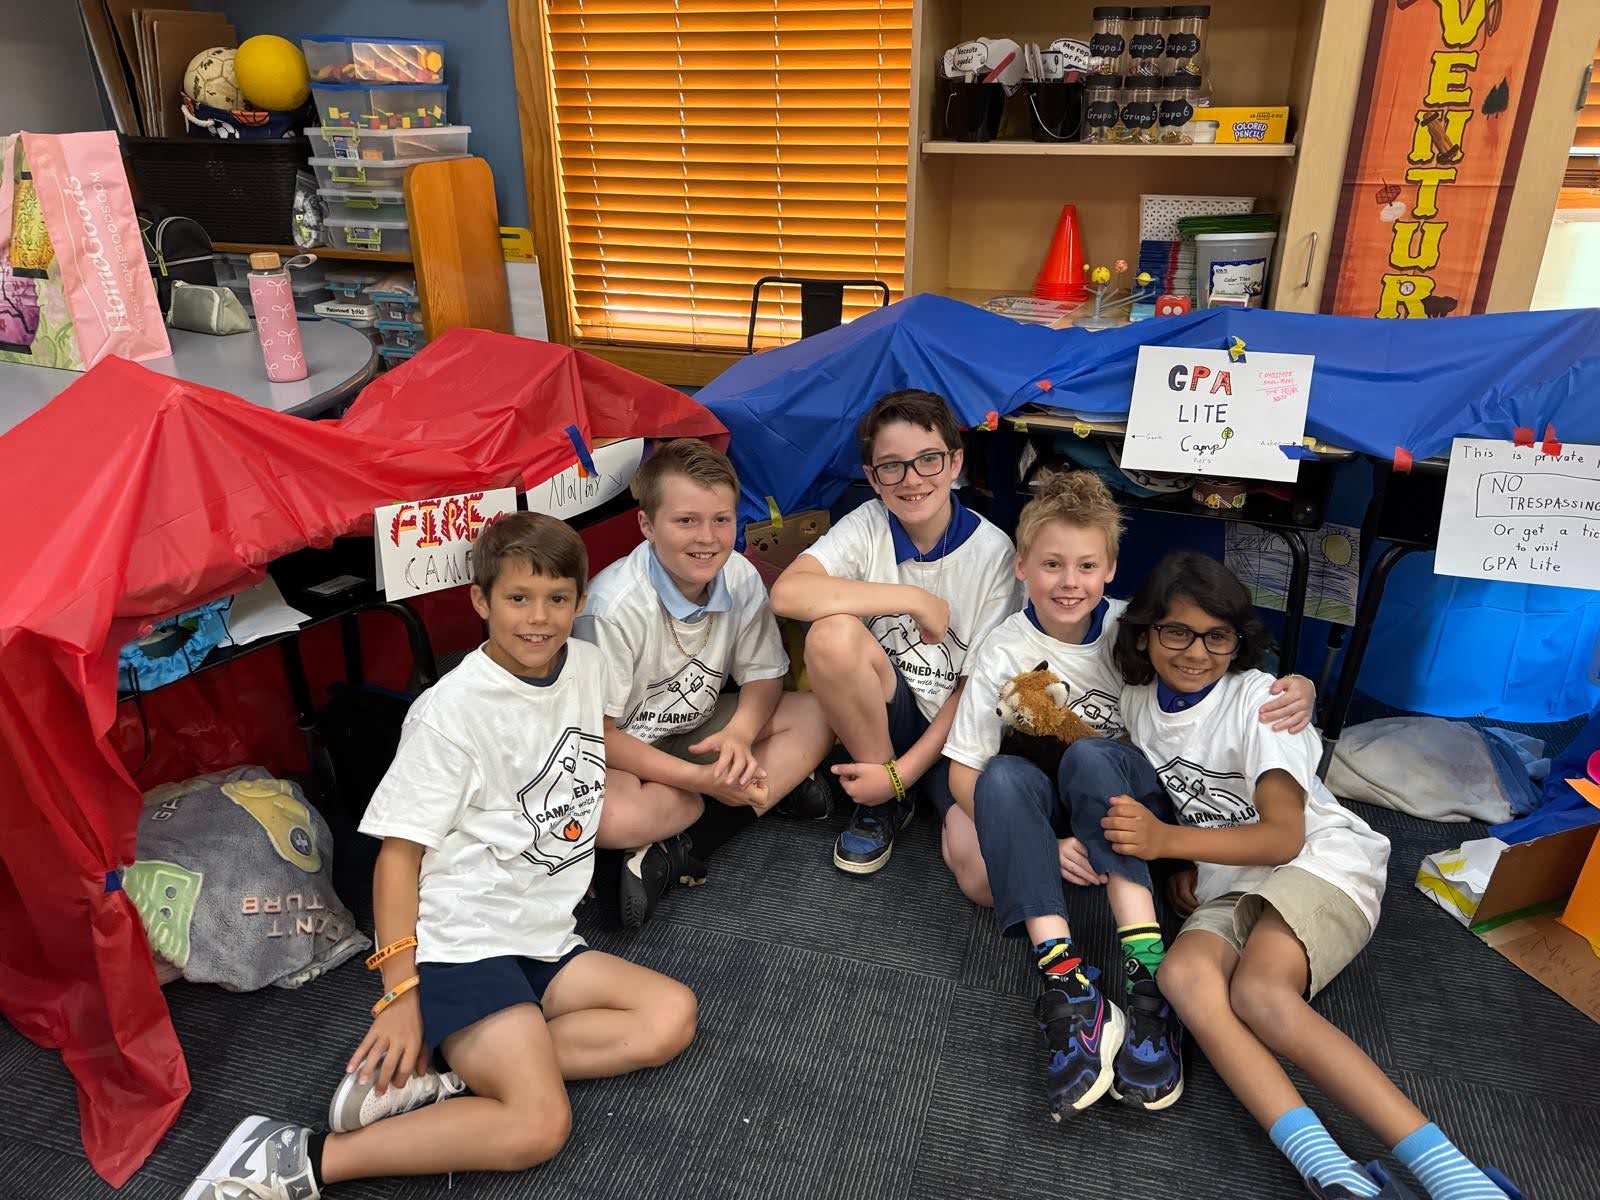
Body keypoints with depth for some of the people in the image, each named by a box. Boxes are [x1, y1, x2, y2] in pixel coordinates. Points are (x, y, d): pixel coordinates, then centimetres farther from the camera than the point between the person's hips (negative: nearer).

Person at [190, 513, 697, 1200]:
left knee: (671, 1018, -7)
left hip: (543, 938, 8)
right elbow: (399, 851, -12)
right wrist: (400, 992, -15)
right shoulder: (452, 710, -15)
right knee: (539, 1126, -21)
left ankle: (444, 1076, -10)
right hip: (460, 939, -8)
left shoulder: (586, 665, 5)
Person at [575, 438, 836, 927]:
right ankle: (772, 787, -16)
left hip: (696, 732, 6)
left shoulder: (740, 579, -11)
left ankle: (677, 854, -19)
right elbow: (596, 730, -23)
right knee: (608, 815, -37)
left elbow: (763, 674, -1)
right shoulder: (615, 606, -27)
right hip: (621, 750, -6)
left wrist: (739, 733, -24)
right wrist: (698, 779, -28)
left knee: (814, 718, -12)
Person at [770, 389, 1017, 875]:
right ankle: (880, 802, -8)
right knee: (833, 634, -30)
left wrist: (903, 772, -15)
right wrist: (915, 600, -26)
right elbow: (787, 593, -27)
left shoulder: (991, 550, -9)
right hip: (882, 716, 2)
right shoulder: (867, 527, -7)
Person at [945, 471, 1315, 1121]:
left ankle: (1144, 970, -43)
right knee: (1005, 776, -33)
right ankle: (1065, 983, -43)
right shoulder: (1004, 652, -11)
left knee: (1089, 756, -34)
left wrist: (1299, 689, -30)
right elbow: (964, 774, -11)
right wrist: (1049, 841, -25)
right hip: (1045, 812, 1)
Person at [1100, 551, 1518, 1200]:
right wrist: (1187, 863, 3)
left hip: (1321, 860, -4)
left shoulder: (1257, 698, -12)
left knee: (1258, 991, -35)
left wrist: (1168, 840, -28)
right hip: (1231, 885, 5)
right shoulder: (1138, 702, 6)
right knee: (1184, 974, -32)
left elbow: (1284, 836, -17)